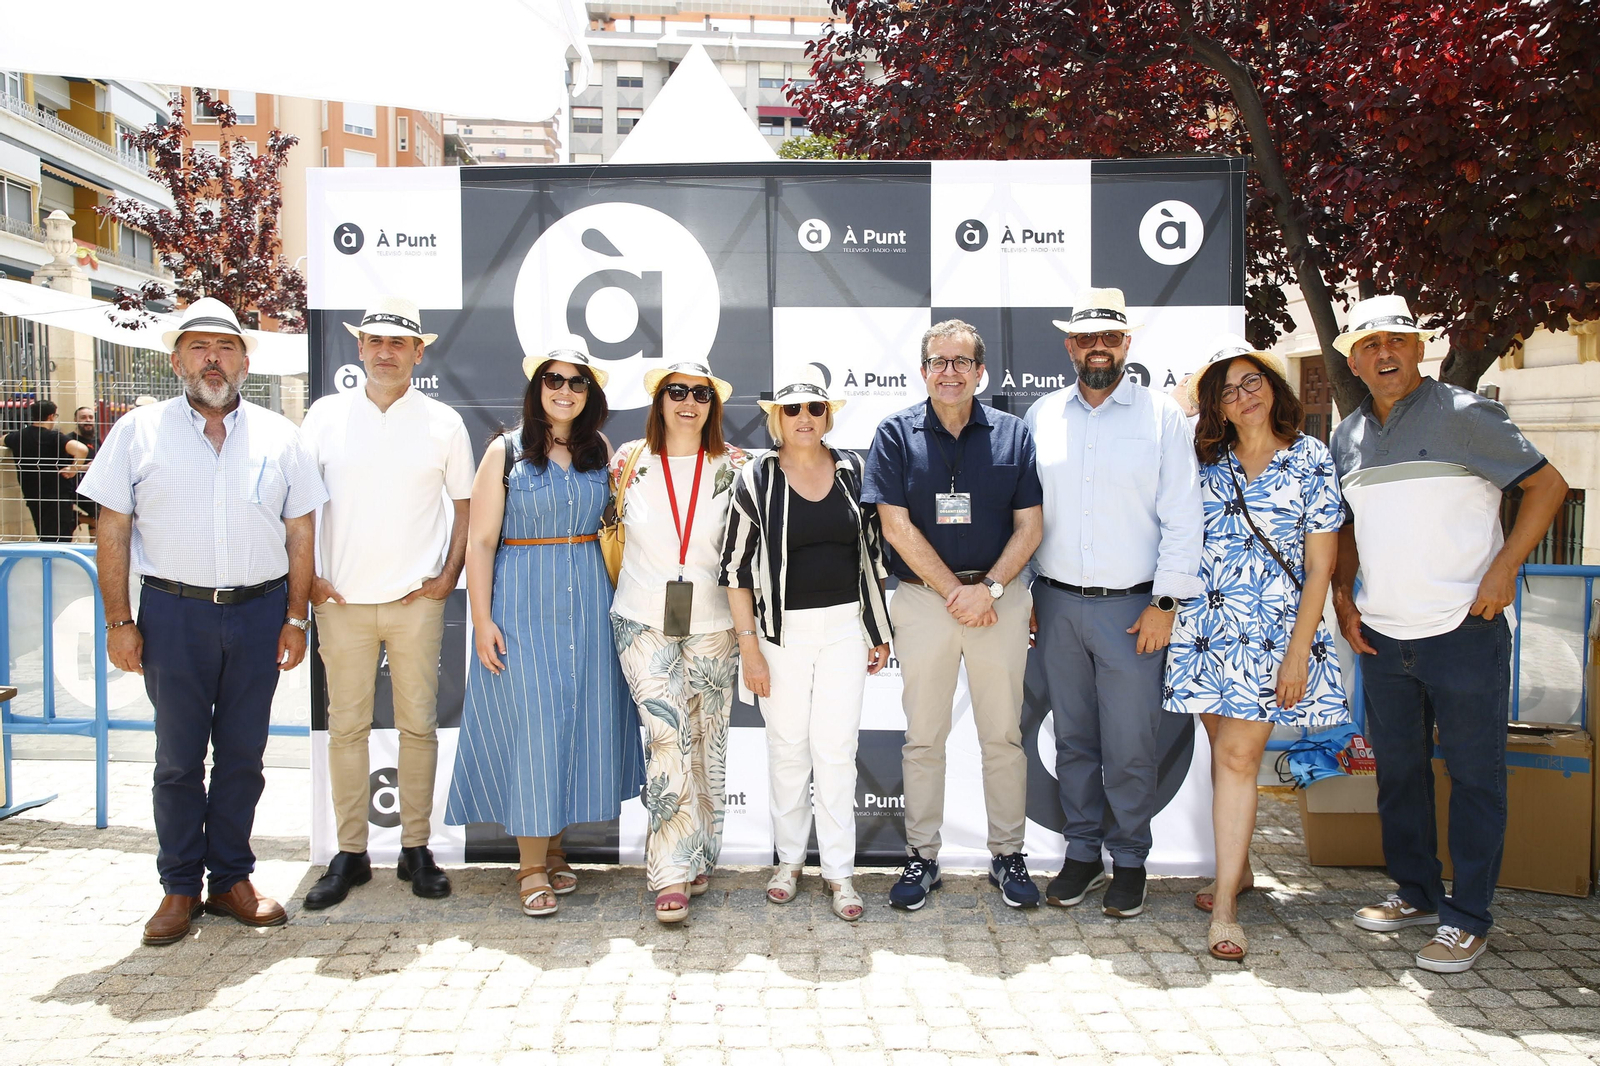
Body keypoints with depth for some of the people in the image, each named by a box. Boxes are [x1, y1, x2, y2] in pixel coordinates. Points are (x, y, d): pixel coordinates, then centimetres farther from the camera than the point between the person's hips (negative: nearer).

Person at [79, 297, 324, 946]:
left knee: (243, 755, 8)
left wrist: (295, 618, 2)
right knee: (178, 758, 5)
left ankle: (232, 878, 22)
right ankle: (180, 888, 19)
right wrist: (118, 621, -2)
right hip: (174, 612, -1)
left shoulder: (278, 436, 7)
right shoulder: (138, 432, 4)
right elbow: (112, 530, 4)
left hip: (259, 612, 1)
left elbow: (301, 533, 8)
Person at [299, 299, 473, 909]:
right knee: (346, 726, 5)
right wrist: (306, 578, 2)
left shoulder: (443, 423, 4)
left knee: (418, 724, 5)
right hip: (342, 600, 1)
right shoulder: (326, 416, 5)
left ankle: (416, 849, 17)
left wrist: (448, 575, -1)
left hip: (416, 601, 0)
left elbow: (464, 504, 9)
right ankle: (350, 854, 17)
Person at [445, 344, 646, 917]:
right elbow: (480, 541, -4)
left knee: (580, 719, 6)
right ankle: (531, 866, 9)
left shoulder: (600, 451, 9)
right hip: (522, 600, -4)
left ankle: (554, 847, 22)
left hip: (588, 599, 4)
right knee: (530, 725, -3)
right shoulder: (505, 451, -1)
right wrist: (482, 619, -9)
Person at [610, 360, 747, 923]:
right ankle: (672, 874, -6)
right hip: (644, 621, -1)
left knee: (707, 742, 7)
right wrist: (629, 590, 12)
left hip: (712, 622, 1)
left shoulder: (734, 466, 2)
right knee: (668, 734, -13)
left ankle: (697, 857, 24)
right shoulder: (629, 461, 1)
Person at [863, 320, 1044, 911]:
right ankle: (922, 856, 18)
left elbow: (1029, 527, 3)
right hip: (922, 597, -1)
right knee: (923, 736, 6)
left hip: (1000, 599, 1)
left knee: (1004, 734, 8)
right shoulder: (897, 433, 1)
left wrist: (989, 588, -11)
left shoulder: (1012, 434, 5)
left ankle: (1007, 854, 22)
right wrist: (954, 591, -9)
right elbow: (896, 526, -5)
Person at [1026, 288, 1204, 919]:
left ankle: (1129, 860, 20)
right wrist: (1023, 593, 7)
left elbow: (1182, 516, -2)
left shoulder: (1162, 416, 0)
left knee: (1129, 747, 1)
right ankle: (1082, 853, 25)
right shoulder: (1042, 416, 8)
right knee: (1072, 738, 11)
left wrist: (1165, 604, -7)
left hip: (1131, 607, -2)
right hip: (1056, 605, 3)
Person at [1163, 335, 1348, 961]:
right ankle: (1238, 868, 28)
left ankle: (1224, 907, -3)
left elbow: (1319, 566, -2)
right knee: (1224, 750, 9)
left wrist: (1299, 651, -8)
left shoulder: (1310, 459, 0)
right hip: (1207, 624, 3)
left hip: (1275, 628, -3)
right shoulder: (1208, 463, 8)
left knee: (1238, 755, -8)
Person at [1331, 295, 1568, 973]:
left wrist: (1503, 567, -13)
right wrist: (1342, 593, 7)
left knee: (1474, 774, 3)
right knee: (1397, 769, 14)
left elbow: (1547, 484, -4)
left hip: (1463, 630, -5)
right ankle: (1416, 894, 29)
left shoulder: (1463, 415, -6)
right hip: (1381, 636, 6)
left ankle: (1467, 918, 13)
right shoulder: (1347, 438, 10)